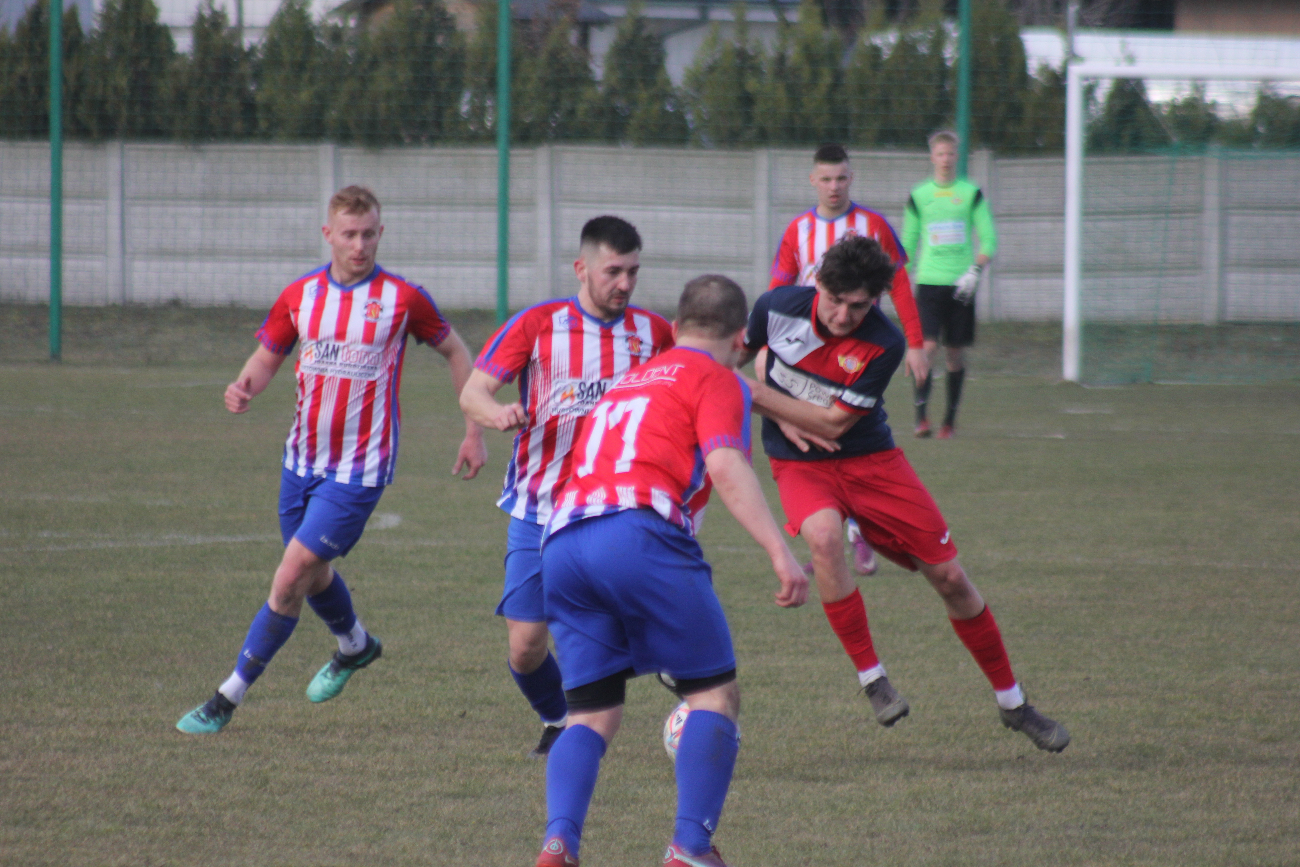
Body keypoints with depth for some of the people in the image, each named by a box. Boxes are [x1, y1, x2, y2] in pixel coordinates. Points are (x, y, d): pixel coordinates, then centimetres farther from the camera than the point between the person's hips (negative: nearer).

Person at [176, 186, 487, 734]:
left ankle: (229, 697, -3)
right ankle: (355, 646, 51)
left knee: (290, 578, -11)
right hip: (303, 458, 5)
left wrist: (474, 431, 5)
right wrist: (244, 389, -13)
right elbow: (266, 357, 11)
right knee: (313, 573, 21)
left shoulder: (402, 298, -10)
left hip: (360, 470, -5)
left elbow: (454, 351, 4)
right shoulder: (299, 296, 0)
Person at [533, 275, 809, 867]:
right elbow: (724, 465, -6)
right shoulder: (715, 378, 11)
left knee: (592, 714, 10)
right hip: (640, 530, -6)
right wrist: (780, 552, -15)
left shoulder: (628, 384, 33)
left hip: (560, 543, 6)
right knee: (714, 694, 5)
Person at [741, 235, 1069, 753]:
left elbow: (834, 423, -21)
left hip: (870, 460, 0)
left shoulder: (883, 345, -21)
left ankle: (1012, 704, 20)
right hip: (800, 466, 0)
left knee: (950, 577, 1)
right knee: (823, 537, -35)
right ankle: (871, 679, -22)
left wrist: (759, 396, -24)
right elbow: (734, 352, 8)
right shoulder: (779, 307, -15)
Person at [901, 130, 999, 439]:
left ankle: (950, 419, 12)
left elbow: (989, 239, 4)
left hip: (960, 285, 0)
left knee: (955, 352, 3)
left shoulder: (972, 194, 5)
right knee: (926, 346, -15)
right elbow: (908, 242, 15)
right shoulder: (918, 196, 7)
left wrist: (975, 271, -10)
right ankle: (921, 416, -16)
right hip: (928, 282, 0)